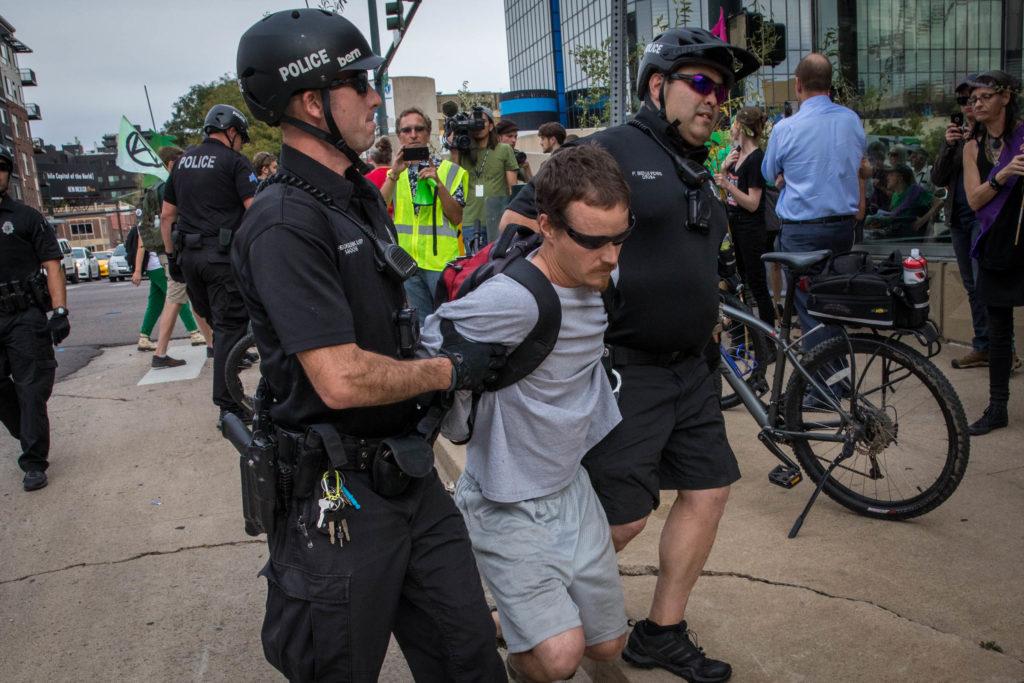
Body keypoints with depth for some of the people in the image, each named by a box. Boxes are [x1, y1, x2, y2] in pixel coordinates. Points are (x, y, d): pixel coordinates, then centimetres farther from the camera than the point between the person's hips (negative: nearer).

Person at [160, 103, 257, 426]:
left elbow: (166, 214, 17)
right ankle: (228, 408, -2)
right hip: (223, 255, -6)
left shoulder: (183, 161, 15)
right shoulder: (235, 161, -4)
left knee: (214, 320, 19)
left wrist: (172, 255, 22)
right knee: (230, 327, -3)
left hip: (189, 255, 7)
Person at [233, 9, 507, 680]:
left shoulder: (360, 197, 11)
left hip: (410, 477, 8)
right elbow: (342, 379, -26)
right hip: (338, 500, -8)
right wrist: (450, 369, -13)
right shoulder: (285, 223, -20)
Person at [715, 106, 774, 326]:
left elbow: (753, 203, -20)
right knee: (740, 279, 17)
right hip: (735, 224, 9)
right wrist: (725, 166, -3)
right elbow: (725, 193, 13)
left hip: (751, 229, -9)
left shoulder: (756, 158, -17)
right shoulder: (737, 152, 9)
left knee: (757, 285, -4)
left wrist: (728, 185, -30)